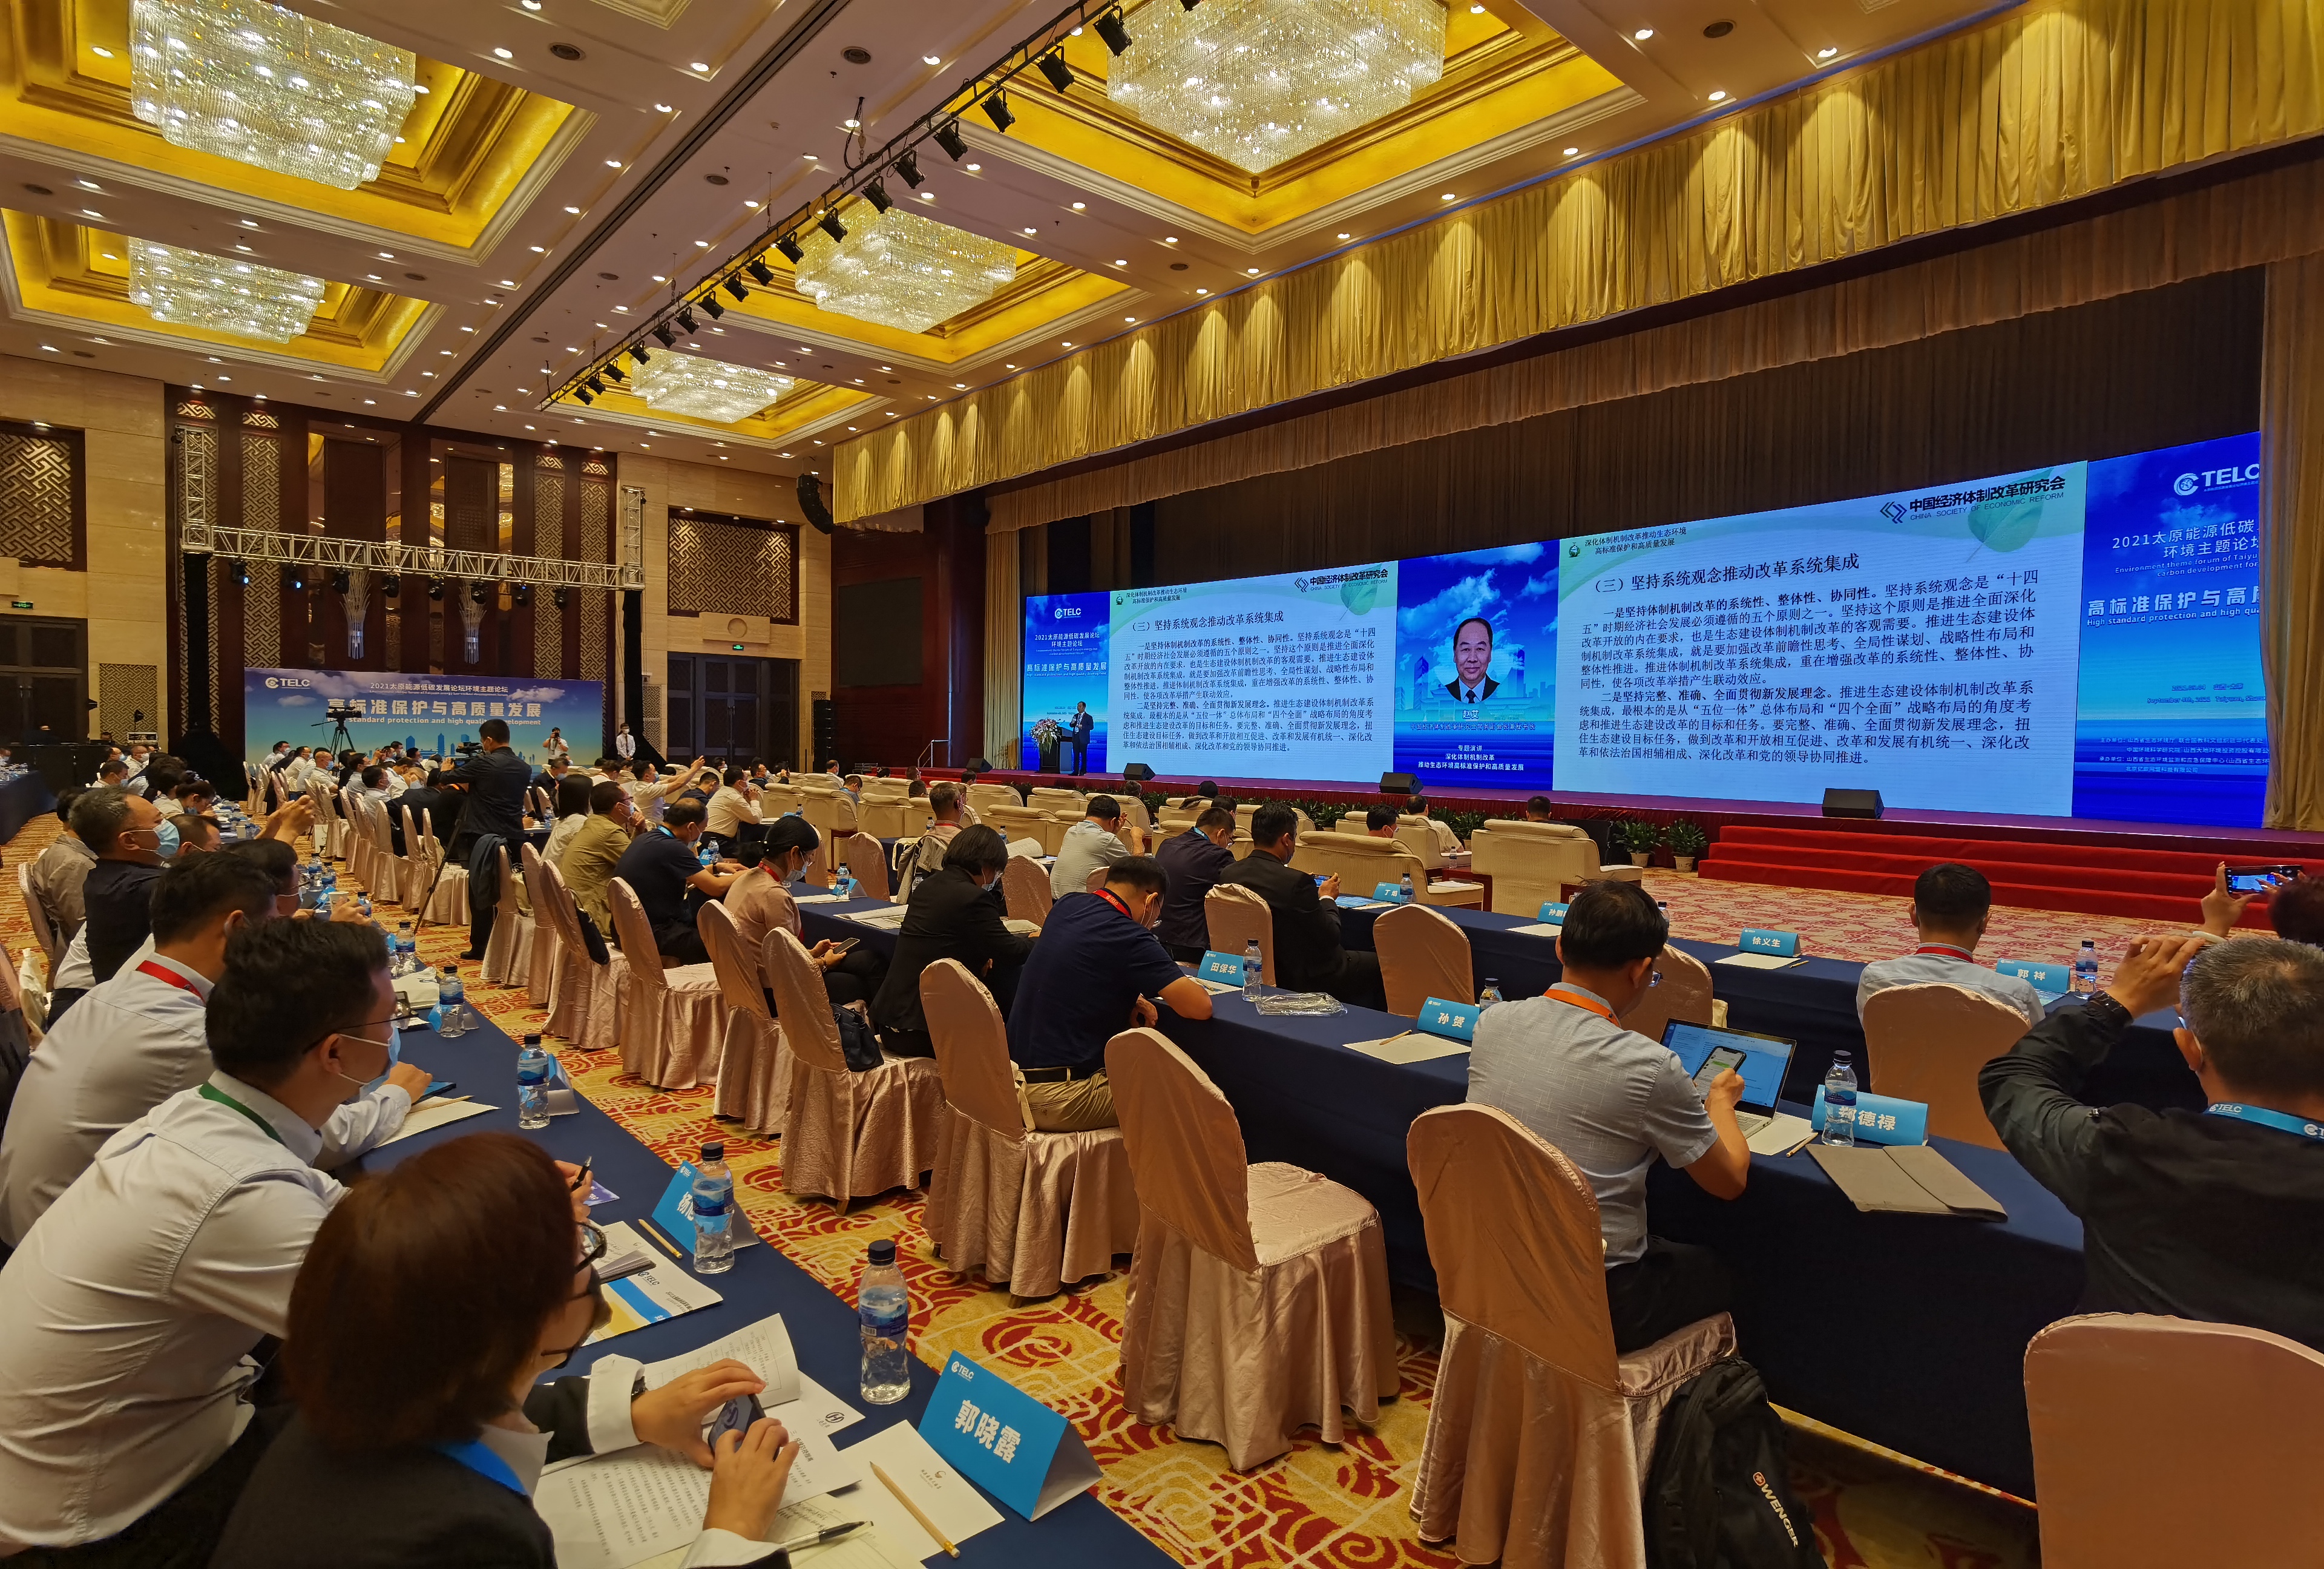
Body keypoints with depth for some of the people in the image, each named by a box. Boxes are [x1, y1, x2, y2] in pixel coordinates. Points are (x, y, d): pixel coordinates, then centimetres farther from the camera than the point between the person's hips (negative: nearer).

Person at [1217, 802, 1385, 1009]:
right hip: (1301, 980, -8)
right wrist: (1327, 898, 1)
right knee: (1376, 963, 13)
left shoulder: (1227, 874, -6)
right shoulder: (1297, 882, -26)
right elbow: (1330, 937, -17)